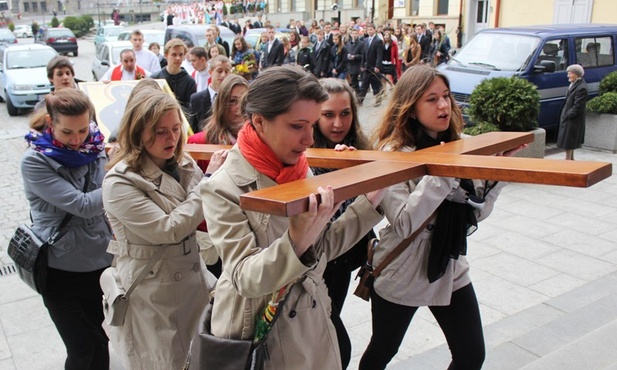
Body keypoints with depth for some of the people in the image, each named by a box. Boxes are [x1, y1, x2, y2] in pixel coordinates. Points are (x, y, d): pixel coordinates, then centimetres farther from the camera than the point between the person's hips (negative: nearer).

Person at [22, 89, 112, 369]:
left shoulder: (94, 147, -1)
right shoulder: (35, 161, -14)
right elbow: (82, 204, -24)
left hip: (102, 261, 4)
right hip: (62, 270, -4)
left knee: (101, 344, 15)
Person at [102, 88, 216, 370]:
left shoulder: (185, 165, 1)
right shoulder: (119, 183, -17)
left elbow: (204, 214, 5)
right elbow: (168, 229, -22)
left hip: (194, 280, 6)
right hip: (152, 296, -6)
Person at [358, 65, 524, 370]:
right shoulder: (393, 153, -17)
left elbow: (477, 211, 0)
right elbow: (403, 225, -27)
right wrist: (441, 172, -31)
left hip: (450, 268, 5)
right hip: (400, 276, -4)